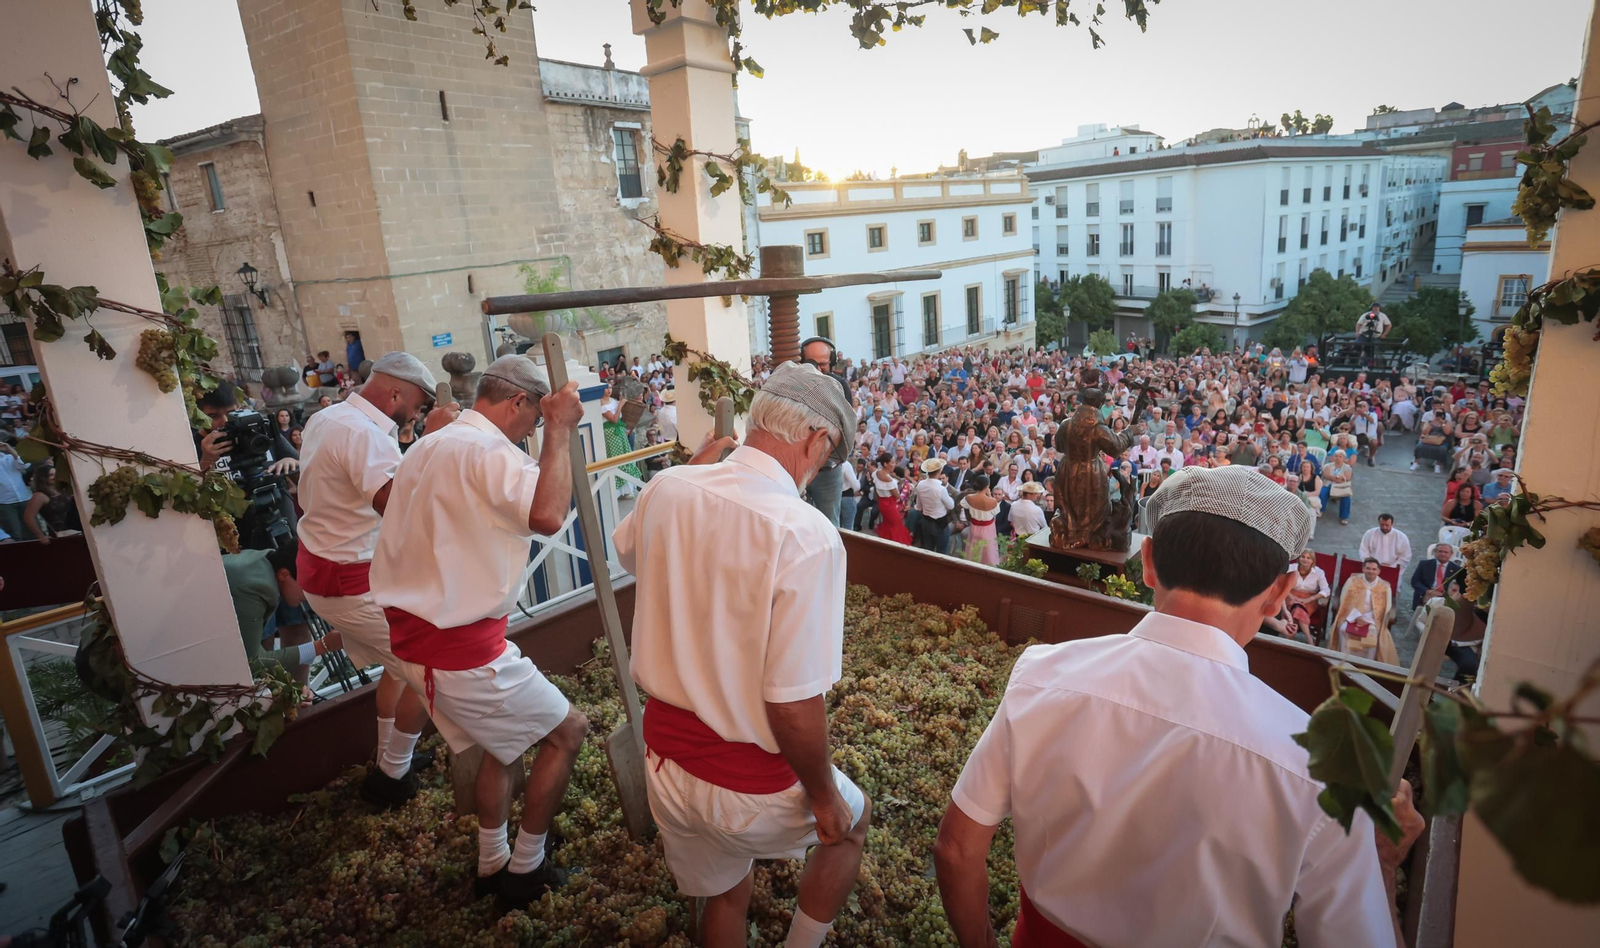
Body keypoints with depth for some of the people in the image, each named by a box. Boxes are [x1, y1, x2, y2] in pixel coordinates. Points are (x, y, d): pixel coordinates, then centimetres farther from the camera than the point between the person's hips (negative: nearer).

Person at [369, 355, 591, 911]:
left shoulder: (429, 446, 12)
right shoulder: (490, 452, -20)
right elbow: (549, 515, -37)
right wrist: (560, 430, -25)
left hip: (412, 634, 10)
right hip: (458, 649, -10)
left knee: (500, 742, 25)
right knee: (566, 731, 6)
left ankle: (492, 865, 38)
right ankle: (525, 871, 19)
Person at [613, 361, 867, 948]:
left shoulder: (665, 491, -9)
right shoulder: (807, 535, -28)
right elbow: (793, 706, -28)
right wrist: (823, 797, -9)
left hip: (665, 758, 5)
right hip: (752, 788, -5)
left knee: (723, 897, 31)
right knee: (850, 821, 28)